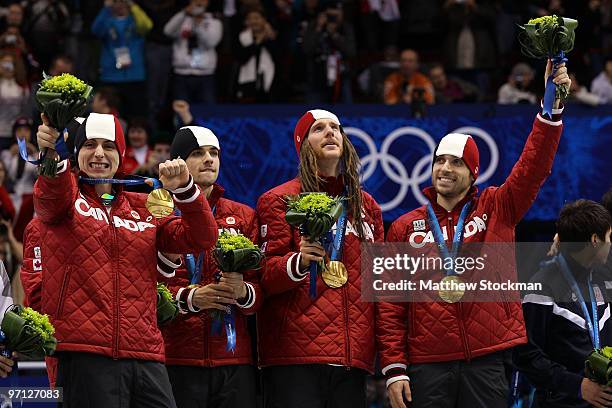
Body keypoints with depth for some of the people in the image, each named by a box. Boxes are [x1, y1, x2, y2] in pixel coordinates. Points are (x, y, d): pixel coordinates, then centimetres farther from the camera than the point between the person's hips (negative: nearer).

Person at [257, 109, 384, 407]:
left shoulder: (367, 206, 20)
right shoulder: (279, 200, 4)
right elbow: (265, 276, -3)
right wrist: (299, 262, -25)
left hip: (353, 358, 5)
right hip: (295, 357, -5)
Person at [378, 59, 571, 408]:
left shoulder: (497, 209, 9)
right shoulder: (406, 227, 9)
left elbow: (534, 165, -4)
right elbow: (391, 304, 5)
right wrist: (394, 369, -3)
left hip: (487, 362, 0)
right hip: (427, 363, 0)